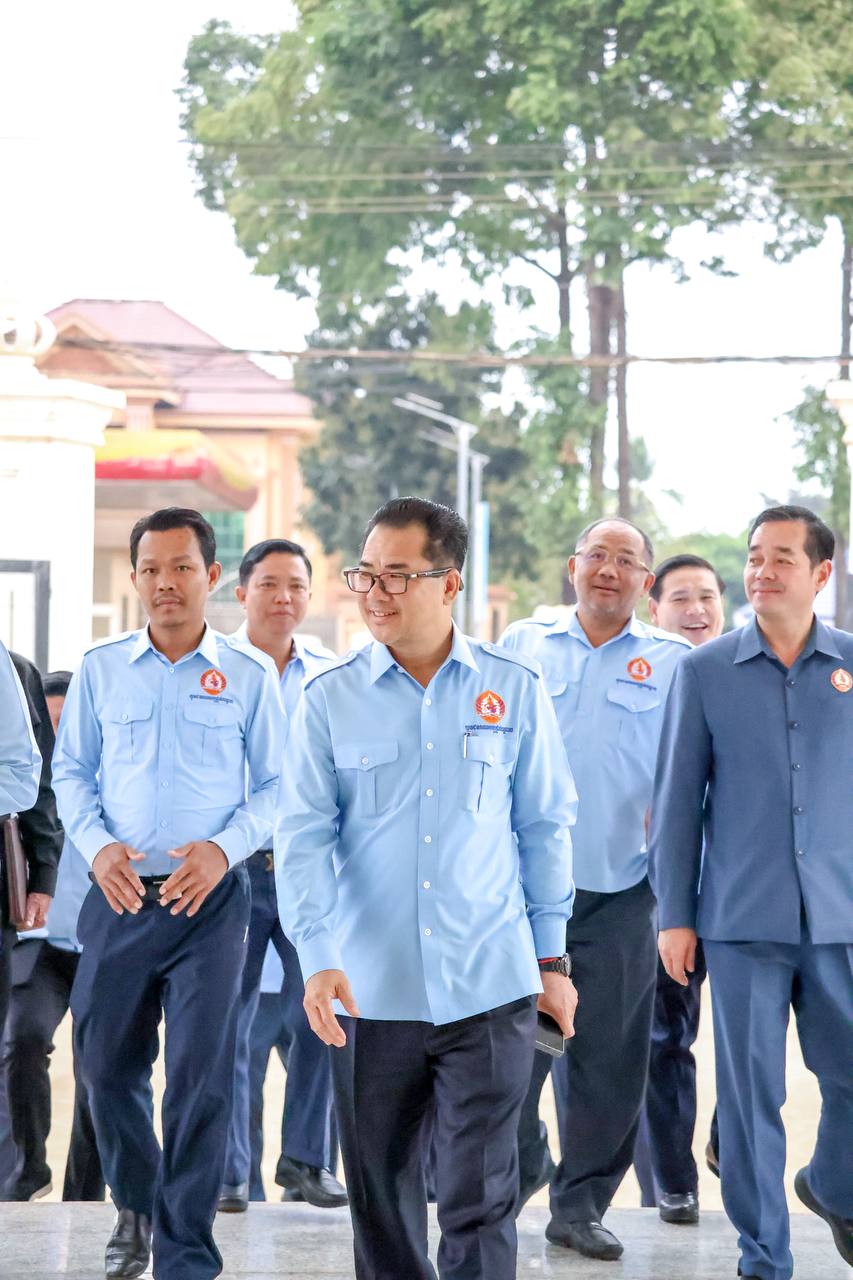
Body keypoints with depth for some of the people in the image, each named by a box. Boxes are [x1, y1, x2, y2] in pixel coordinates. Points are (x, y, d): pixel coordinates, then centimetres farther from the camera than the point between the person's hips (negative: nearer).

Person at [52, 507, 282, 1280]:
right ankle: (136, 1207, 34)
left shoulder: (248, 677, 1)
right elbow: (71, 771, 10)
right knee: (108, 1063, 9)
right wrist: (97, 846, -7)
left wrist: (225, 847, -13)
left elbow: (276, 785, 4)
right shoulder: (101, 669, 6)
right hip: (120, 896, 2)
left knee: (200, 1077, -4)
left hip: (210, 897, -2)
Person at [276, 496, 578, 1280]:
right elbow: (304, 838, -4)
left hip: (490, 988, -1)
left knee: (481, 1201, -2)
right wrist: (319, 958, -17)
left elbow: (546, 828, 9)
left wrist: (552, 958, 8)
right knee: (381, 1195, 11)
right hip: (370, 992, 1)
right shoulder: (330, 700, 2)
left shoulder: (515, 690, 2)